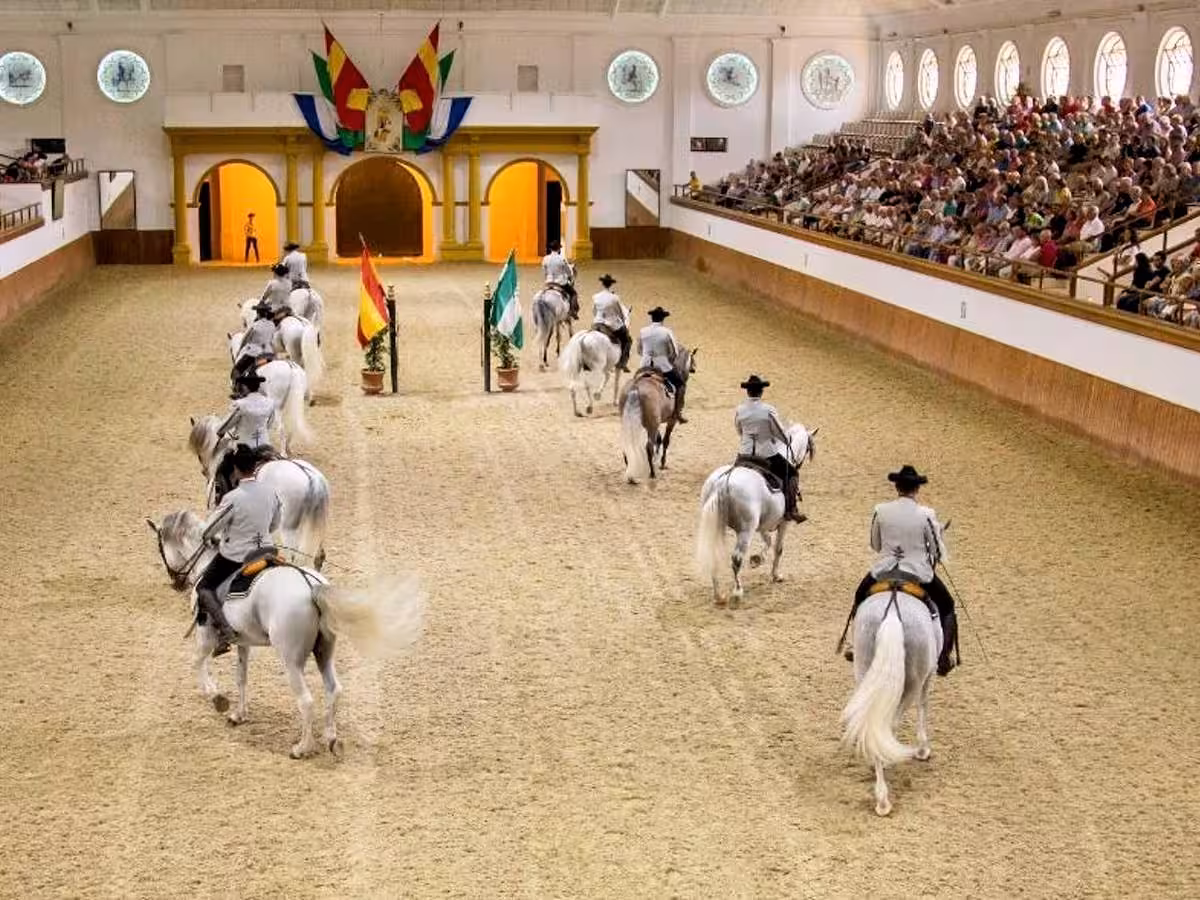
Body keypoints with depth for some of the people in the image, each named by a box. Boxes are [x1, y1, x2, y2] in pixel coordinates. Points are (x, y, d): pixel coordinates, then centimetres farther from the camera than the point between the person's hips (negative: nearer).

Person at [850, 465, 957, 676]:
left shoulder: (880, 511, -8)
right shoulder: (926, 515, -14)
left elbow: (875, 544, 6)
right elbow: (938, 552, -5)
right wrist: (930, 564, 16)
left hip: (883, 572, 2)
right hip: (919, 574, -1)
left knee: (860, 599, 31)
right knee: (946, 608, 23)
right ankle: (944, 657, 15)